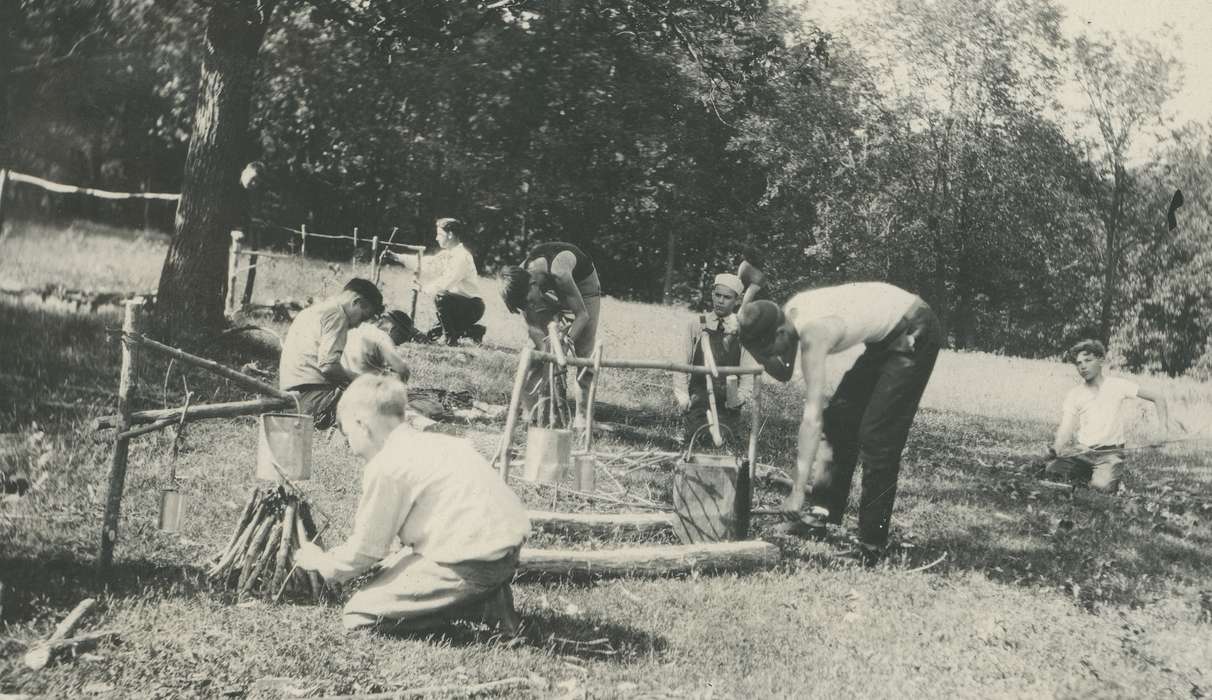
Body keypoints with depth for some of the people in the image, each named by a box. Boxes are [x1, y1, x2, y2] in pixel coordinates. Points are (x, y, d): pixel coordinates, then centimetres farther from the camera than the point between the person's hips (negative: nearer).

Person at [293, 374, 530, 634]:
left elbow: (365, 550, -2)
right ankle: (487, 598, 9)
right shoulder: (430, 443, 18)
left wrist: (320, 562, 17)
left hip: (473, 563, -10)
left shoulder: (386, 467, -9)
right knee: (392, 568, 27)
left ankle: (485, 607, -7)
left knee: (358, 615, -4)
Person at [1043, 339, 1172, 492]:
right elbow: (1066, 429, -3)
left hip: (1110, 452, -3)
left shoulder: (1118, 385, 1)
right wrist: (1056, 448, -26)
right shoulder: (1074, 395, 6)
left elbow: (1158, 397, 3)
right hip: (1082, 452, 3)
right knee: (1052, 469, -27)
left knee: (1101, 486, -32)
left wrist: (1164, 430, -8)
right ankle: (1091, 476, 1)